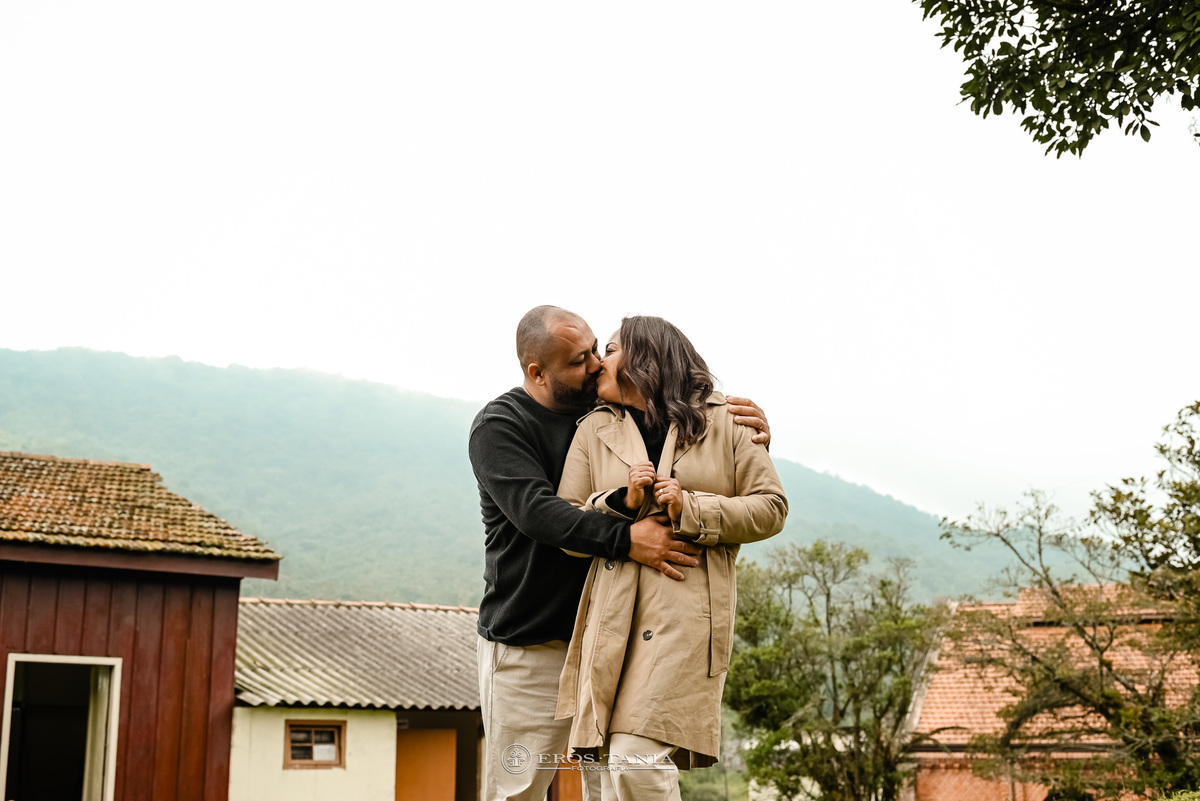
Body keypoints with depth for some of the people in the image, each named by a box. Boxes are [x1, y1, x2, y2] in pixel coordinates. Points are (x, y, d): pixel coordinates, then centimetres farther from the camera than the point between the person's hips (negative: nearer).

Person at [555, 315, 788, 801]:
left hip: (688, 611, -3)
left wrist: (692, 510, -7)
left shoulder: (724, 422, 8)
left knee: (634, 762, -15)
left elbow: (771, 508, 6)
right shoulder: (594, 431, 16)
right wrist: (622, 504, -6)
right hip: (614, 615, 4)